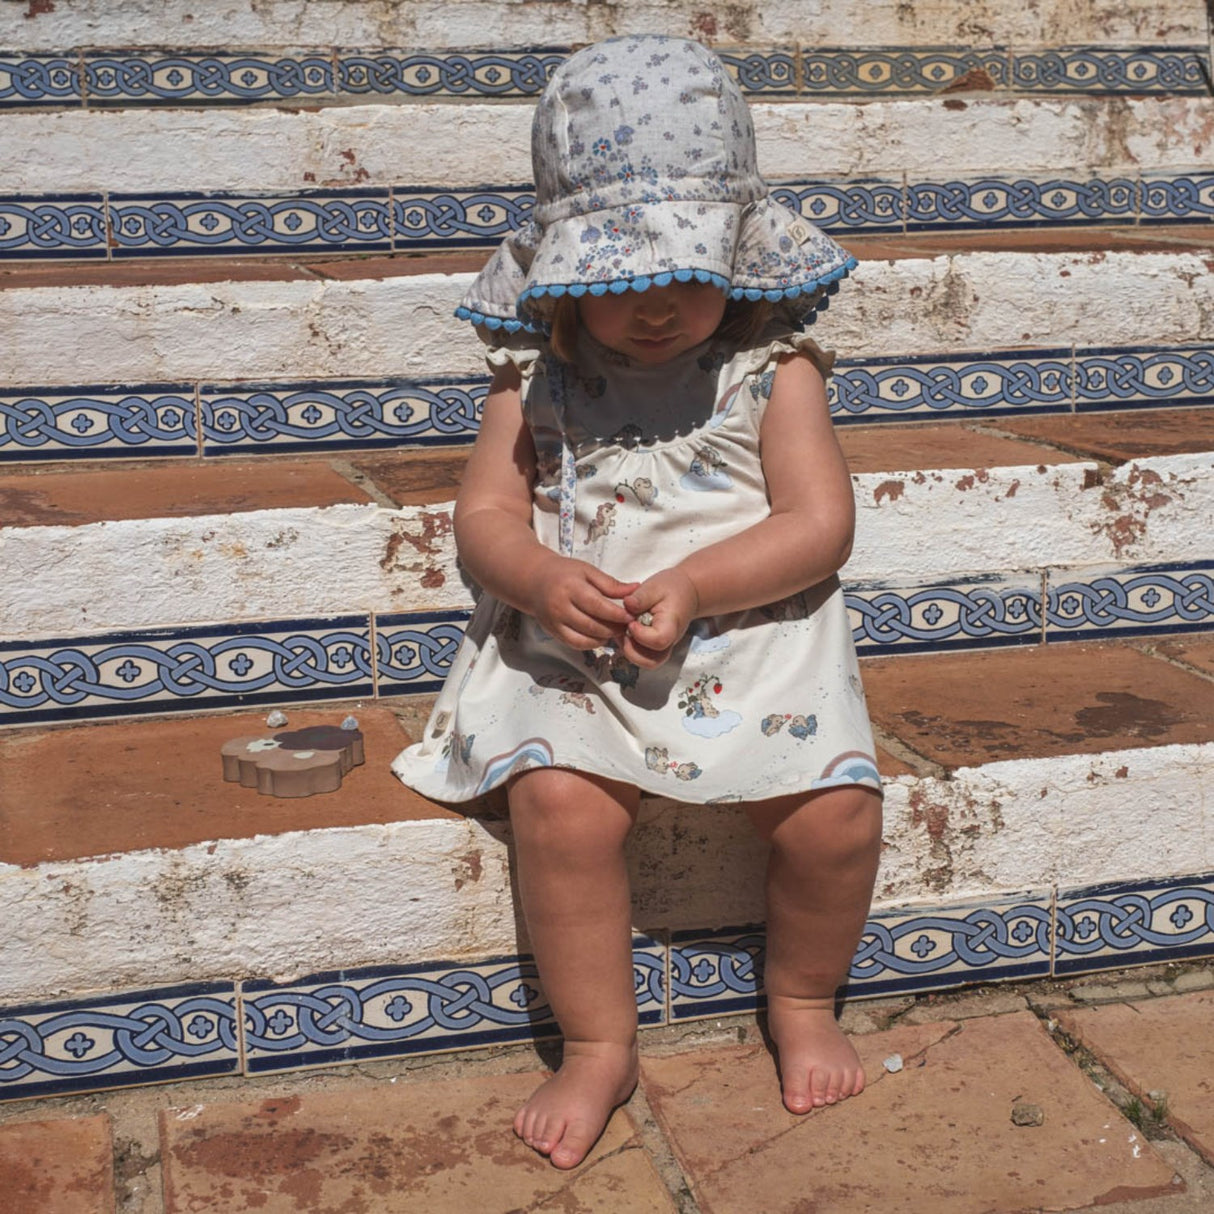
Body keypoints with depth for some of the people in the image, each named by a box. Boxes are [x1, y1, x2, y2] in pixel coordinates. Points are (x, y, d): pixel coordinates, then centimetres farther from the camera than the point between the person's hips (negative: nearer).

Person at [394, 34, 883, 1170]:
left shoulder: (771, 370, -1)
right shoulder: (536, 379, 4)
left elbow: (820, 522, -6)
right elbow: (485, 514, 3)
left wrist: (692, 585, -21)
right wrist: (540, 578, -21)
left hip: (755, 638, 0)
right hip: (576, 649, 1)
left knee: (836, 808, -19)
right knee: (557, 801, -26)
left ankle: (801, 1003, 15)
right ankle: (597, 1045, -2)